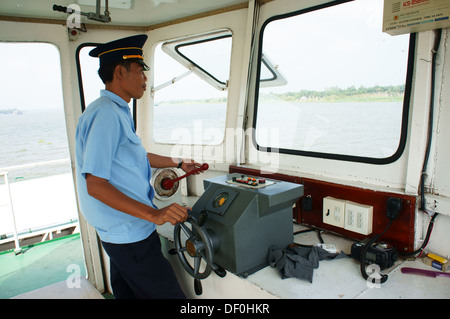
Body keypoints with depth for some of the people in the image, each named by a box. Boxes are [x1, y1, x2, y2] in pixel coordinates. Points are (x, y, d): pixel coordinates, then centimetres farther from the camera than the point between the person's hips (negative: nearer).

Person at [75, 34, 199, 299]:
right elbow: (95, 185, -25)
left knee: (128, 292, 23)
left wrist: (178, 164, 31)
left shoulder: (117, 112, 12)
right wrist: (153, 214, -29)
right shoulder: (106, 114, -20)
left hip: (124, 234, 10)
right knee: (167, 293, -2)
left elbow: (137, 156, 25)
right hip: (129, 236, -10)